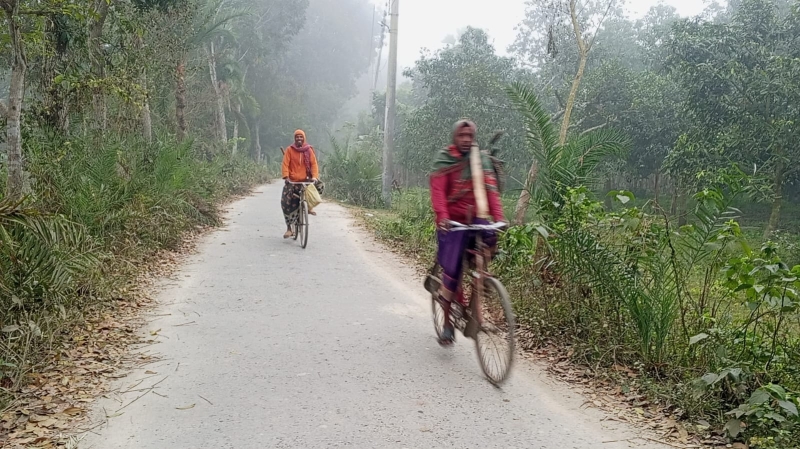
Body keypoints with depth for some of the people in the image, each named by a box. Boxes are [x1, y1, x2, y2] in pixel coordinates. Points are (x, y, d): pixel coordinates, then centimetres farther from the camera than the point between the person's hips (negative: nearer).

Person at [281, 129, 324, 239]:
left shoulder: (309, 150, 4)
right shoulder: (290, 150, 0)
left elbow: (314, 164, -1)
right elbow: (285, 164, -5)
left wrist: (314, 176, -17)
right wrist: (286, 177, -20)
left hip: (306, 180, 1)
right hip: (292, 181, -1)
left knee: (320, 186, -20)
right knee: (287, 204, -8)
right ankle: (289, 228, 6)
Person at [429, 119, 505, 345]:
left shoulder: (482, 159, 8)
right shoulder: (444, 160, -3)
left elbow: (490, 189, -1)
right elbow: (438, 191, -15)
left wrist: (499, 217, -15)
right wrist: (442, 216, -31)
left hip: (476, 220, 4)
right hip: (452, 222, -3)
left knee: (490, 240, -26)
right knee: (452, 269, -7)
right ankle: (448, 323, 10)